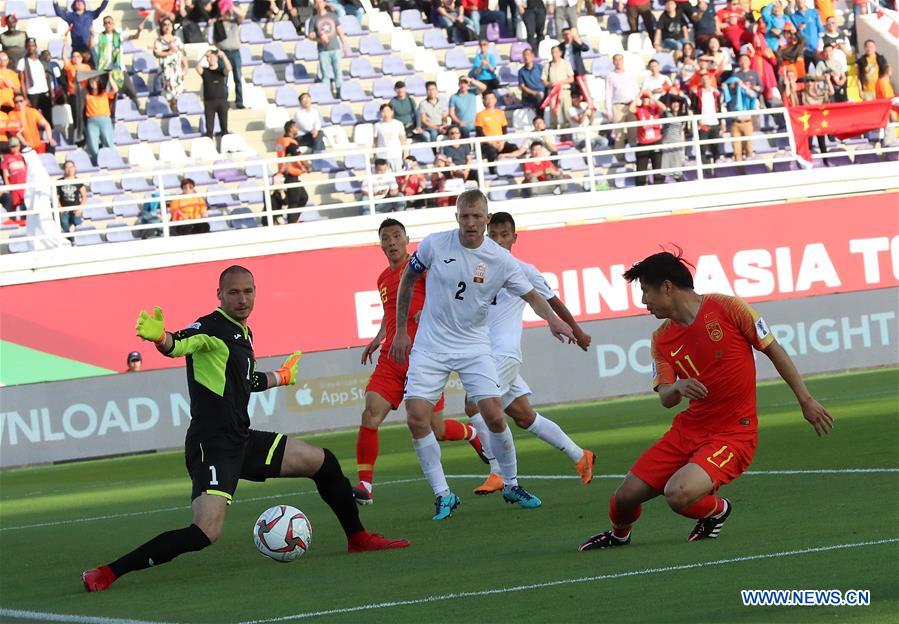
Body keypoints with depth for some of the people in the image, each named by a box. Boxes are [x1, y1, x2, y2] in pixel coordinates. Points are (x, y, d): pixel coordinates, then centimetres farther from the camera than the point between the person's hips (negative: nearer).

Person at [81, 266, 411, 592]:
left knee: (324, 461, 15)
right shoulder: (211, 328, -11)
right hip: (211, 446, -9)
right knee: (206, 532, -26)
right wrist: (158, 336, -56)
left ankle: (358, 538, 34)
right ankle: (107, 573, -23)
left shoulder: (243, 333, 15)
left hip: (243, 442, 9)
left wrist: (282, 377, 52)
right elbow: (179, 345, -32)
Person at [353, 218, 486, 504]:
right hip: (391, 358, 5)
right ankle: (365, 486, -13)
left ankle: (472, 434, 33)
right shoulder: (383, 279, 18)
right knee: (370, 414, -15)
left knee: (435, 429, -1)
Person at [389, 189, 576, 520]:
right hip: (430, 345, 0)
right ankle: (443, 495, 0)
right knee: (416, 418, -13)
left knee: (494, 416, -11)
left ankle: (511, 485, 12)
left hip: (473, 346, 0)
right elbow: (407, 280, 7)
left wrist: (552, 319, -24)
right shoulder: (434, 245, -9)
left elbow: (531, 295, -2)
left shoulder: (500, 259, -9)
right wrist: (401, 330, 8)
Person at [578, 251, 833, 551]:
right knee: (626, 496, -1)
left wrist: (806, 401, -2)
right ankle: (619, 535, 35)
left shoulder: (727, 307, -10)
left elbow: (774, 350, -3)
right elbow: (666, 398, 1)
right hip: (688, 430, 6)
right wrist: (678, 388, -23)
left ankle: (717, 509, 7)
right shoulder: (662, 339, 5)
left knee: (679, 495, -28)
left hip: (733, 433, -6)